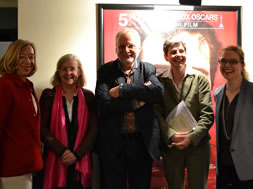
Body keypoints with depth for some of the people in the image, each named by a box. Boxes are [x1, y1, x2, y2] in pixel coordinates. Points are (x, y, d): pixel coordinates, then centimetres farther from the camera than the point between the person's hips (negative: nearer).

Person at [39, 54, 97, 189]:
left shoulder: (88, 96, 5)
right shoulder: (48, 95, 3)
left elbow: (93, 129, 1)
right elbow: (43, 129, -2)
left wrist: (76, 154, -9)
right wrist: (62, 152, -12)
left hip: (81, 163, 1)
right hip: (55, 162, -1)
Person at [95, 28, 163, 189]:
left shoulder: (148, 69, 4)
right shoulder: (105, 71, 1)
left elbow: (158, 92, -17)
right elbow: (103, 103, -14)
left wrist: (122, 89, -18)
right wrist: (136, 102, -15)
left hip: (142, 142, 1)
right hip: (112, 143, -1)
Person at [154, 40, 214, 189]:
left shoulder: (200, 79, 0)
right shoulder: (159, 81, 2)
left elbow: (207, 114, -5)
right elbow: (157, 114, -2)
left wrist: (191, 137, -14)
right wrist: (172, 135, -15)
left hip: (197, 144, 0)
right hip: (170, 146, 1)